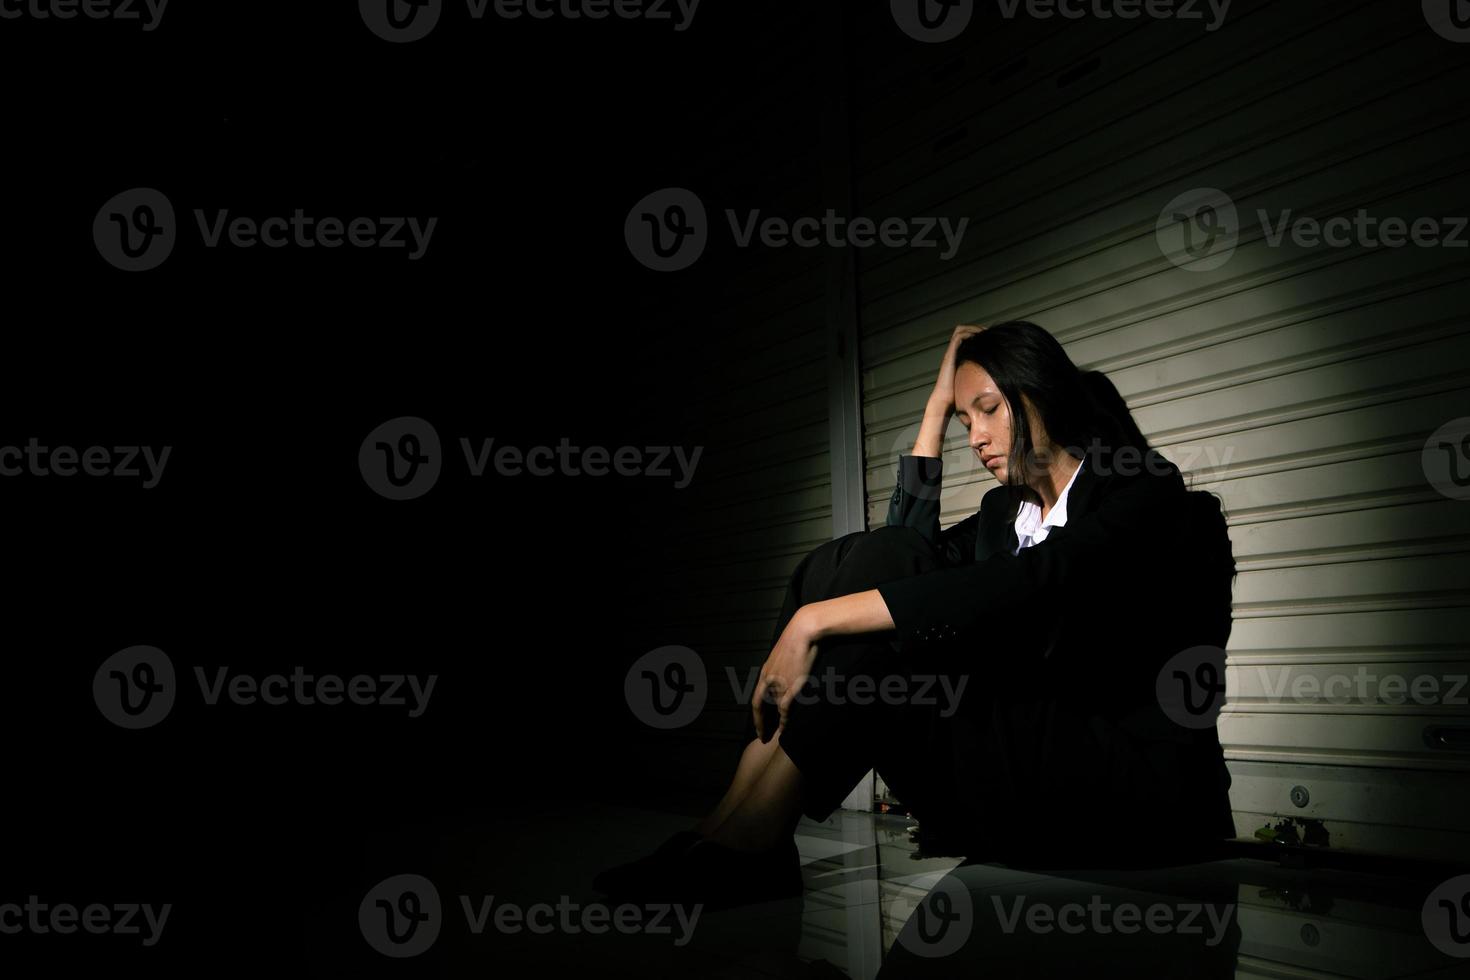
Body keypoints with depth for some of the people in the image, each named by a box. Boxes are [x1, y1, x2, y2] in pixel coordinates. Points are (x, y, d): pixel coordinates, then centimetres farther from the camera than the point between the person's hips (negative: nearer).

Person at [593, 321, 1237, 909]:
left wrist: (819, 619, -30)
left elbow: (1032, 585, -24)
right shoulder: (1006, 512, 19)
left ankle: (744, 834, -16)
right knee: (878, 560, -11)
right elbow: (909, 555, 4)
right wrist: (937, 409, 9)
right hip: (1025, 769, 6)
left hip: (1141, 786, -6)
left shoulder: (1147, 488, -5)